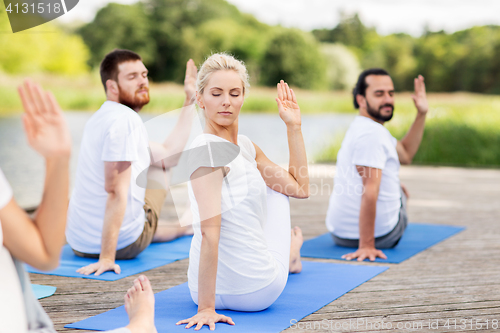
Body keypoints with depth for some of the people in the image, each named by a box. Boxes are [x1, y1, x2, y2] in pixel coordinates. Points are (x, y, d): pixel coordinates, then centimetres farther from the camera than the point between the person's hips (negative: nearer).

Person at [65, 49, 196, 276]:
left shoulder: (101, 118, 10)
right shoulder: (126, 119, -20)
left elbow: (169, 155, 13)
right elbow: (116, 192, -27)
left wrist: (190, 101, 17)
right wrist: (107, 257, -29)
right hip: (125, 244, -8)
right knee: (156, 163, 15)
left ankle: (181, 227, 45)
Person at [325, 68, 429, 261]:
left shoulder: (362, 127, 10)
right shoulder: (373, 133, -23)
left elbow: (405, 154, 19)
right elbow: (370, 191, -30)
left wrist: (421, 114, 13)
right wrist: (366, 245, -32)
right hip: (381, 236, -9)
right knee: (401, 192, 27)